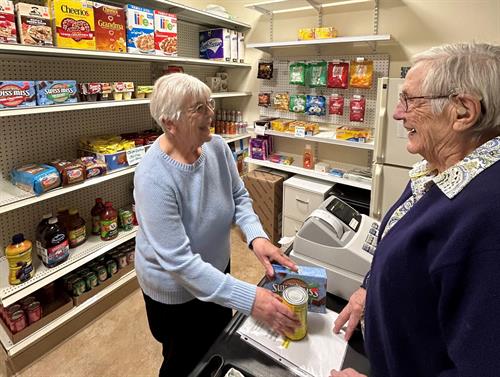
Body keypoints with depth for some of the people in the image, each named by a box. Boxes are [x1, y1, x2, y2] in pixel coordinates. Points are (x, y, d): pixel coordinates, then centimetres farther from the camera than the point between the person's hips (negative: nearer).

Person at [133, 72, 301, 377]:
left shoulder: (216, 146, -14)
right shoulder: (154, 178, -33)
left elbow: (239, 196, -2)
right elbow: (179, 262, -34)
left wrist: (257, 236, -22)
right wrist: (249, 299, -37)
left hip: (217, 268, 6)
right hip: (176, 291, -5)